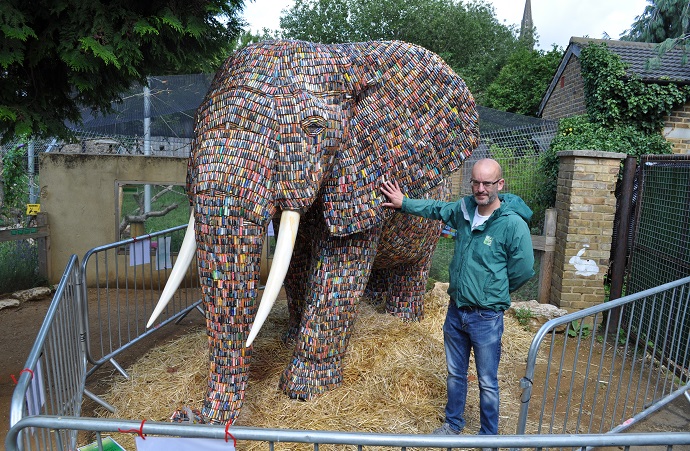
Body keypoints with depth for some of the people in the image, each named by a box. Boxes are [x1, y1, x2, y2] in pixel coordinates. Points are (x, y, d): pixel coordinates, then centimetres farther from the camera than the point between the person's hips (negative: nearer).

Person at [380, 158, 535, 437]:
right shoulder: (464, 209, -2)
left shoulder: (513, 223, -19)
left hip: (486, 317, -5)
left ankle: (488, 435, 34)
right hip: (455, 311, 6)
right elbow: (436, 209, 19)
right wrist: (404, 203, 21)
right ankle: (453, 423, 43)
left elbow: (524, 270, -11)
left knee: (487, 382, 12)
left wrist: (494, 294, 1)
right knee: (455, 374, 22)